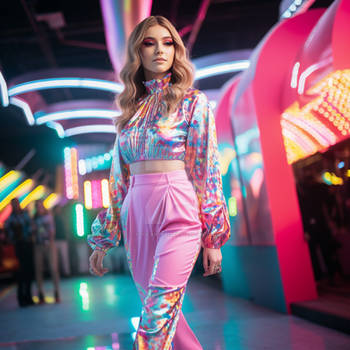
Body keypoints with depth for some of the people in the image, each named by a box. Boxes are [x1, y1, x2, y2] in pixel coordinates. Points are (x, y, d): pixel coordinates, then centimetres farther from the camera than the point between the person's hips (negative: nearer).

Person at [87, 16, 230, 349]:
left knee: (158, 314, -12)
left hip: (179, 211, -5)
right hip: (137, 213, 5)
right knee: (158, 310, 11)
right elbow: (119, 177, 14)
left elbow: (207, 170, -2)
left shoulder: (193, 101, 2)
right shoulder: (132, 108, 14)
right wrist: (103, 240, 13)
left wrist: (213, 238, -5)